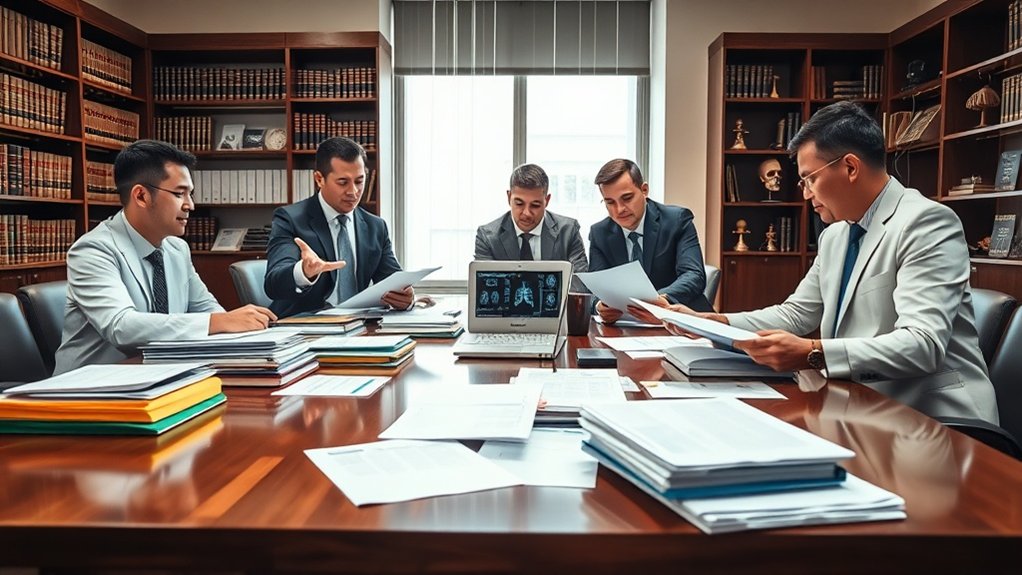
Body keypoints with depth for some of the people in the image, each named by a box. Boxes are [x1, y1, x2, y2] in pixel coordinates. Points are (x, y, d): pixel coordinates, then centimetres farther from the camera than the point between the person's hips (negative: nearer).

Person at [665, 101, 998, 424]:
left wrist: (813, 353, -35)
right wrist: (717, 323, 1)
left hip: (933, 415, -7)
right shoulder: (834, 235, 10)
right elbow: (797, 314, 15)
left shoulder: (926, 223, -15)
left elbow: (922, 344, -25)